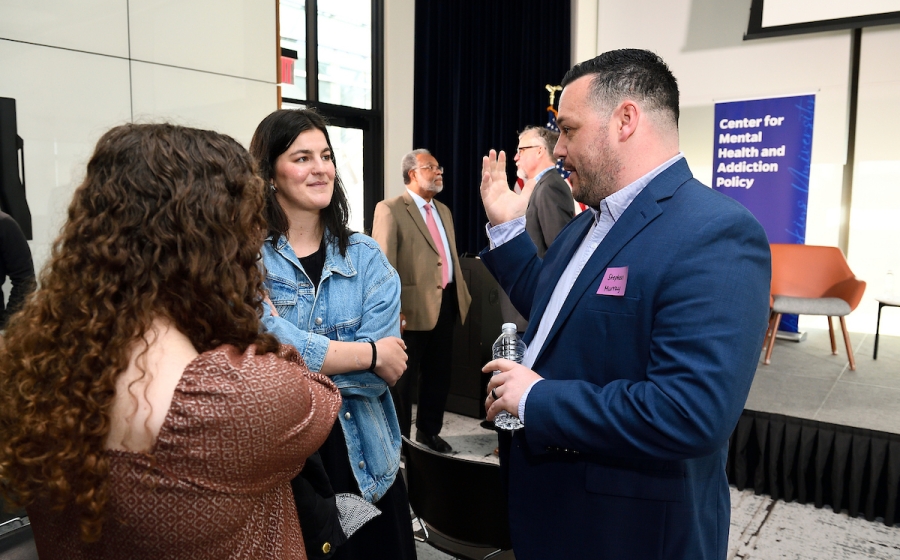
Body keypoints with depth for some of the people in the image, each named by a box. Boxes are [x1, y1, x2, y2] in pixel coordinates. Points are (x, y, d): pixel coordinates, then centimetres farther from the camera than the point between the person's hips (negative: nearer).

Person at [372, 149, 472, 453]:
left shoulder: (443, 210, 16)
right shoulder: (390, 209, -9)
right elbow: (384, 265, -14)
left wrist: (462, 292, 15)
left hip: (447, 302, 8)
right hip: (413, 306, -7)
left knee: (439, 373, 16)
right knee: (403, 376, 7)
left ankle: (429, 432, 33)